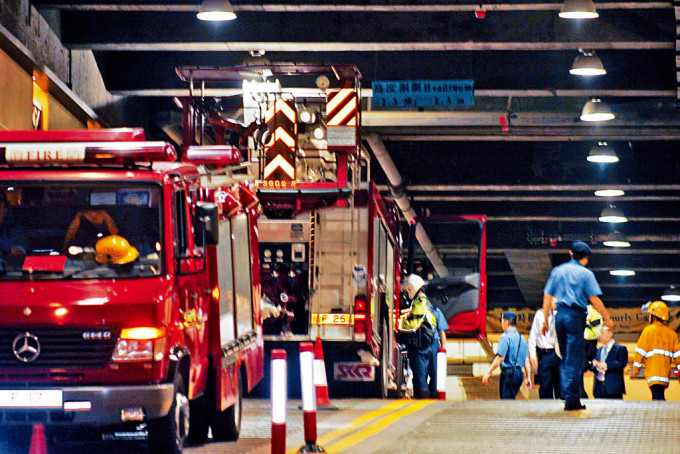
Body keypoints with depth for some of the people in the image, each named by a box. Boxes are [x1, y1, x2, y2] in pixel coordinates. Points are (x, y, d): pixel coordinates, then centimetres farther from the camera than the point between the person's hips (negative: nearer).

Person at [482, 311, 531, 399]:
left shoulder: (505, 337, -11)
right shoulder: (522, 338, 13)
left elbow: (500, 358, -16)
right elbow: (526, 360, 15)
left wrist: (488, 373, -13)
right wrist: (528, 378, 21)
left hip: (508, 373, -8)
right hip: (519, 373, 8)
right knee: (511, 398, 17)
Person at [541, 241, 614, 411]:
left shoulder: (558, 271, 11)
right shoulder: (586, 274, -2)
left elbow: (547, 297, 11)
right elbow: (595, 300, -7)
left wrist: (545, 320, 16)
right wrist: (607, 319, 3)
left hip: (559, 315, 4)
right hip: (576, 316, -4)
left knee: (565, 357, 17)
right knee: (574, 359, -4)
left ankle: (565, 392, 15)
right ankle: (572, 399, -6)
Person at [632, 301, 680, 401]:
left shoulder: (648, 330, -1)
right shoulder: (671, 333, 12)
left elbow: (640, 351, -3)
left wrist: (636, 367, 5)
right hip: (666, 373, 5)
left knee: (658, 397, -16)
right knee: (659, 398, 13)